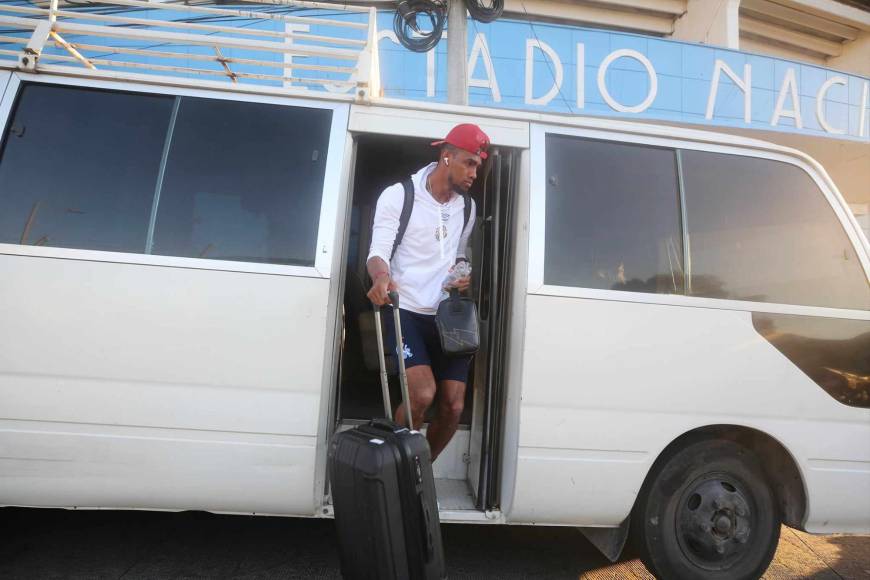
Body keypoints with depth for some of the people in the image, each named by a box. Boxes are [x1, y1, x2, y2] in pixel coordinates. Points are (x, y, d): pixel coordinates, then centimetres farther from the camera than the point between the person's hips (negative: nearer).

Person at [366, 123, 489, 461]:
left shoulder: (468, 207, 12)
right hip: (406, 311, -5)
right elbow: (378, 252, -10)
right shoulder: (399, 195, -3)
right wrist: (381, 276, -33)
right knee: (423, 394, -21)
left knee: (454, 406, 0)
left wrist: (464, 276, 1)